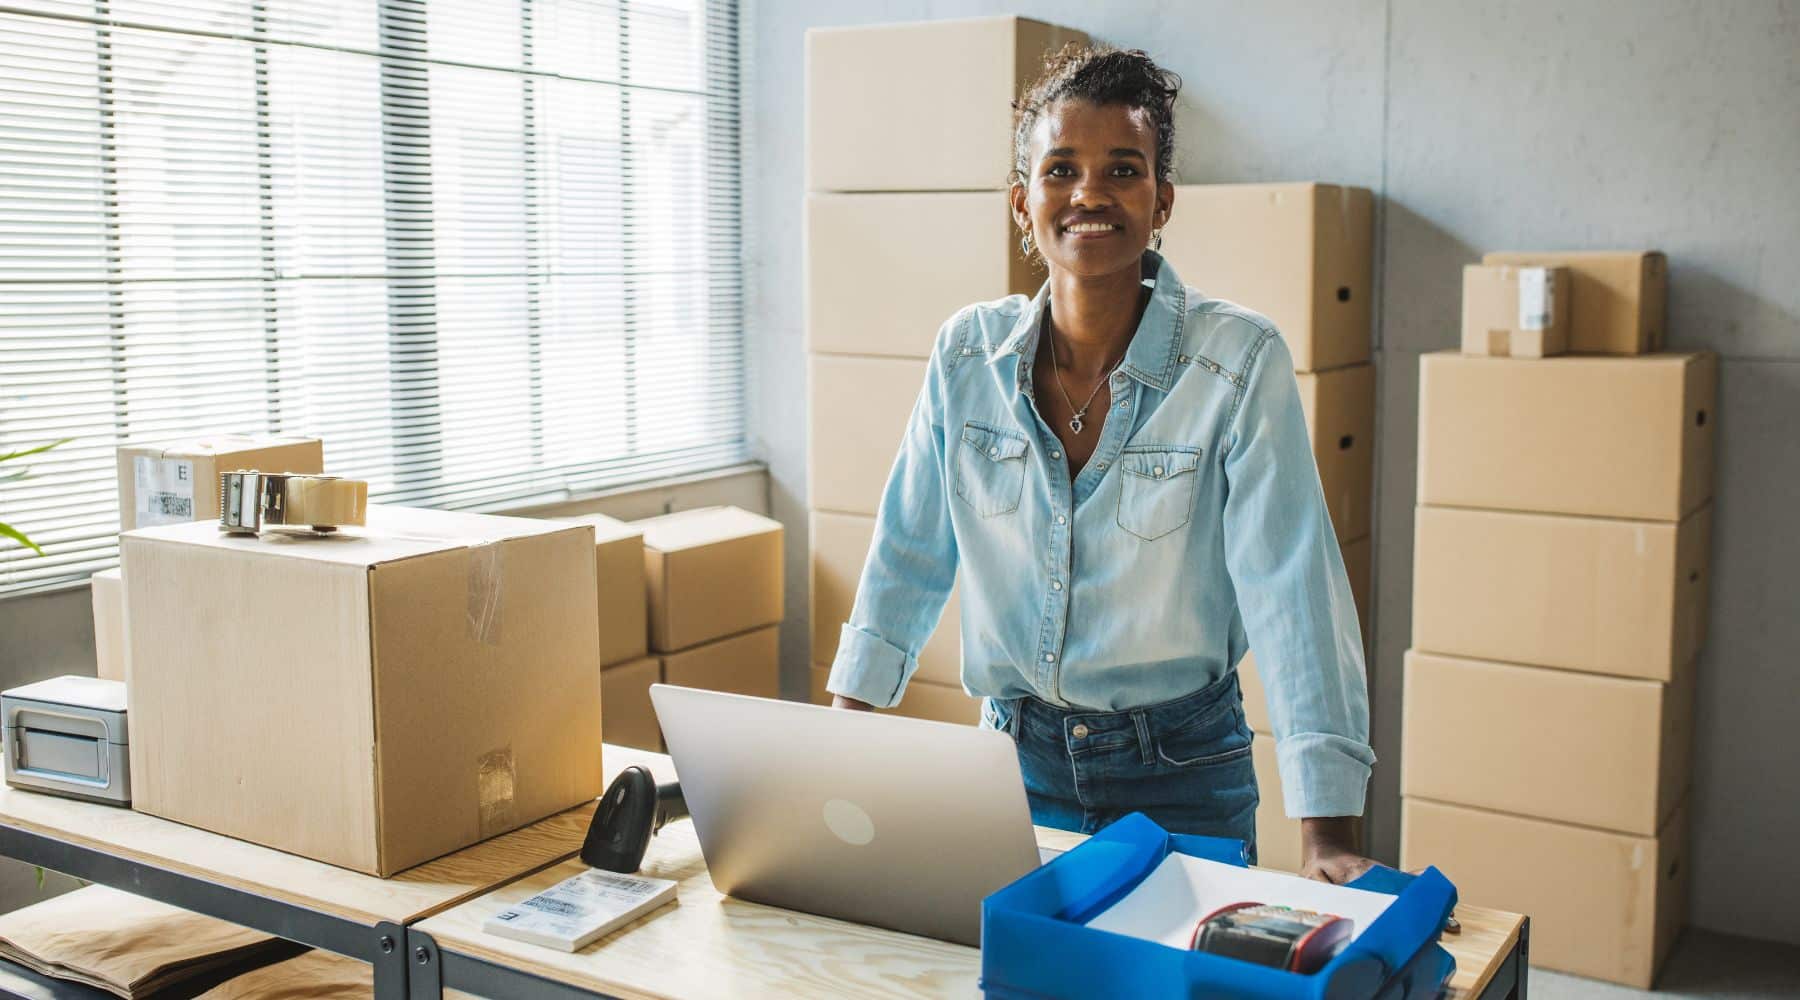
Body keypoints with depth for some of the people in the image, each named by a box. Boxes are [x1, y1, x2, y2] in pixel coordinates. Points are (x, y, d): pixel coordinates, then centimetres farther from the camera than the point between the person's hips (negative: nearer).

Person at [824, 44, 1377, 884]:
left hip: (1181, 771, -2)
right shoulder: (967, 353, -4)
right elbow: (908, 556, 3)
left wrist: (1326, 833, -25)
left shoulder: (1239, 362, -14)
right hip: (1015, 753, 3)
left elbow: (1292, 590, -19)